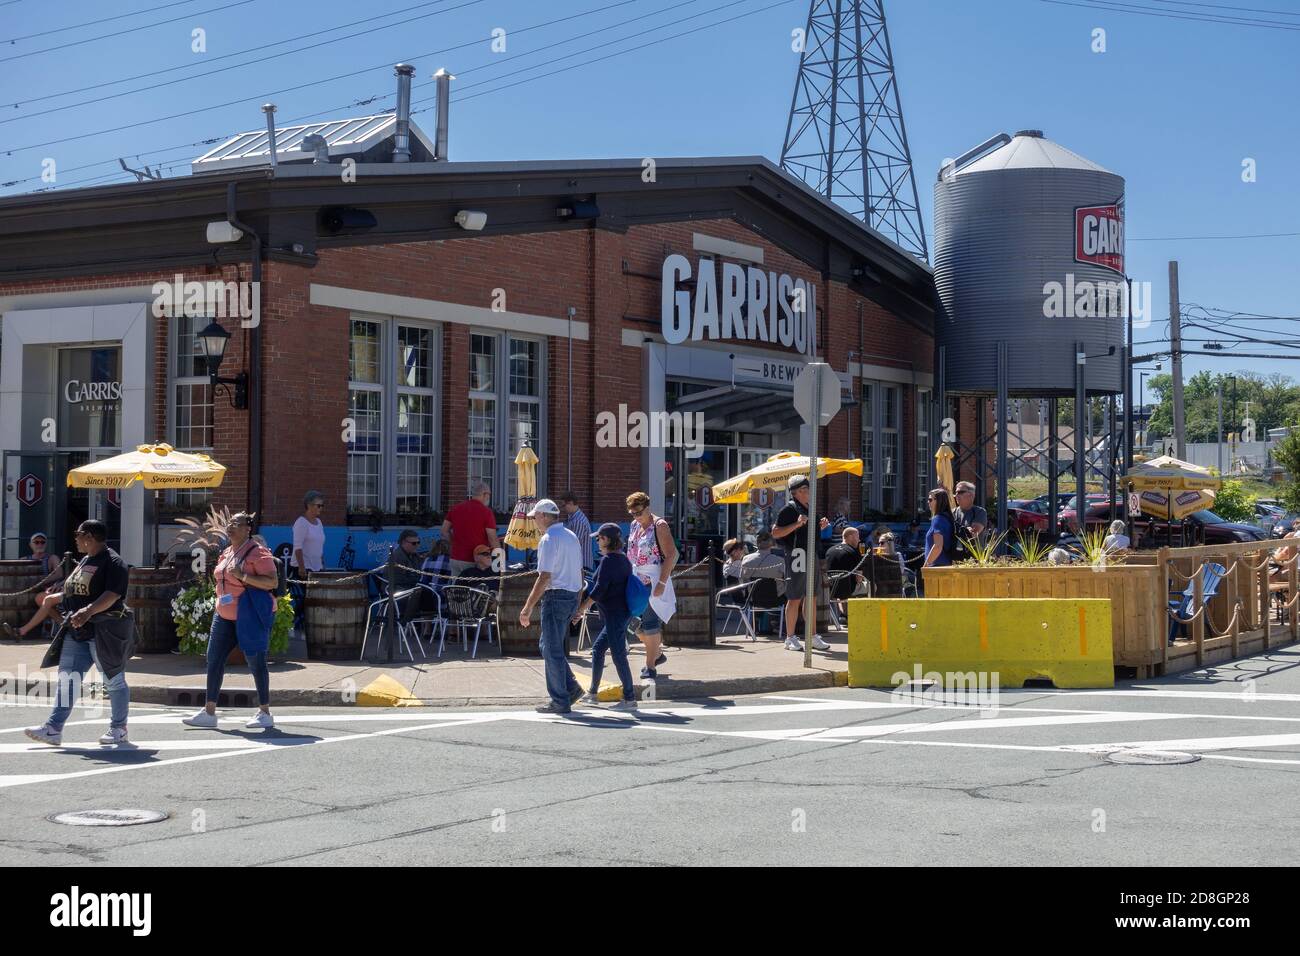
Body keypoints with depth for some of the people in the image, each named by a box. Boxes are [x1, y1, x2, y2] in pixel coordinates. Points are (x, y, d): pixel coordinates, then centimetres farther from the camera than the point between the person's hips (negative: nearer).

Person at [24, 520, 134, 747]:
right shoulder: (84, 562, 17)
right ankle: (53, 728, -3)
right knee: (66, 679, 1)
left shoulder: (113, 563, -12)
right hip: (77, 633, 9)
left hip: (105, 632, -9)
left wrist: (88, 611, -36)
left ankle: (119, 729, 15)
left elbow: (112, 595, -25)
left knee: (114, 681, 3)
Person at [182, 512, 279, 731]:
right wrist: (219, 604, 20)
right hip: (225, 617, 8)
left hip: (249, 618, -8)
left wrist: (243, 576, -25)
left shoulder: (257, 553, -12)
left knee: (256, 662, -3)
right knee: (214, 659, 5)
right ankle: (209, 712, 9)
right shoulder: (226, 553, 14)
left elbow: (273, 582, -20)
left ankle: (265, 713, 6)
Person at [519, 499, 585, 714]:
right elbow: (579, 572, 17)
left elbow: (544, 577, -19)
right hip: (572, 597, 9)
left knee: (552, 650, -2)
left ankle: (560, 702, 0)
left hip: (555, 597, -9)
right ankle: (571, 688, 14)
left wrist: (528, 607, -17)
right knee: (548, 645, 18)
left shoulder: (549, 539, -13)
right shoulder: (571, 537, 15)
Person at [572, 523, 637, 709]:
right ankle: (593, 693, 22)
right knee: (597, 649, 17)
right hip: (622, 612, 10)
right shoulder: (623, 559, 14)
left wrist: (581, 609, -12)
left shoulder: (608, 560, -15)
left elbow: (599, 590, -19)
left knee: (618, 655, -5)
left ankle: (630, 699, -3)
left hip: (614, 614, -10)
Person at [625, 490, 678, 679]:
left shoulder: (659, 526, -11)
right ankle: (658, 653, 30)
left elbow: (671, 555, -16)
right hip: (636, 579, 8)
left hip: (654, 580, -8)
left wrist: (662, 583, -21)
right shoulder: (634, 525, 12)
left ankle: (651, 667, 1)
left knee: (650, 623, -7)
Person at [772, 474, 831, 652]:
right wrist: (796, 524, -21)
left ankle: (813, 637, 16)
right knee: (794, 599, -4)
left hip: (811, 557, 8)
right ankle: (791, 638, 2)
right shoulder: (789, 509, -8)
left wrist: (821, 526, 10)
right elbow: (776, 533, -13)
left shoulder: (810, 508, 17)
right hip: (796, 554, -8)